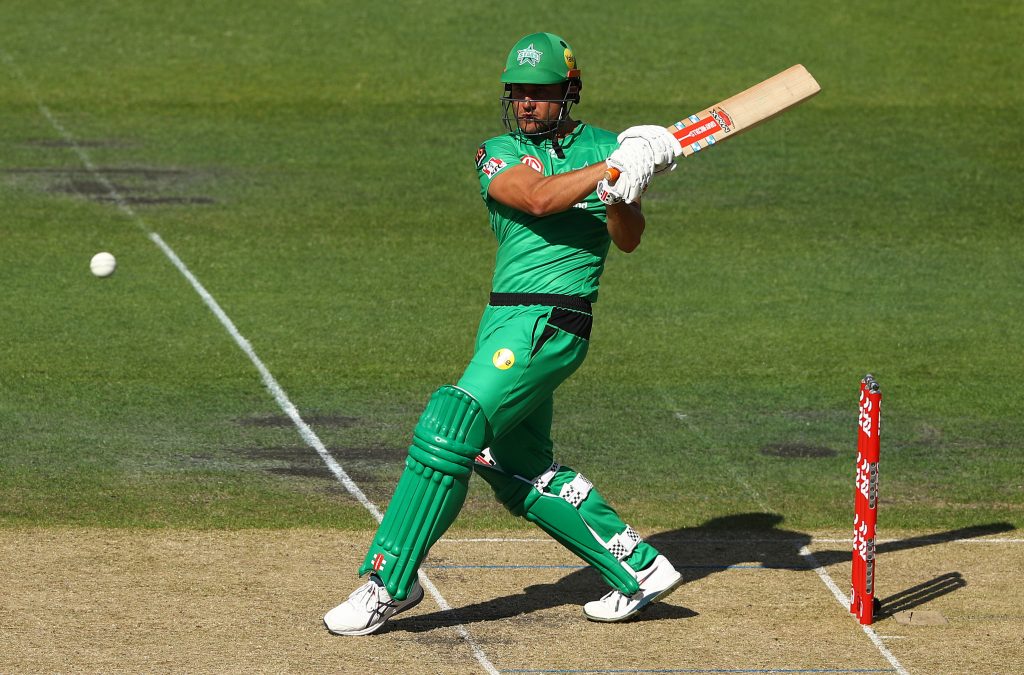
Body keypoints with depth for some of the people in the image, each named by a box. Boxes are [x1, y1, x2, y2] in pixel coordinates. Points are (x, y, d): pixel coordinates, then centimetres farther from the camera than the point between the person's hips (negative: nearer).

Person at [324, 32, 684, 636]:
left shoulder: (603, 146, 4)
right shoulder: (499, 154, 9)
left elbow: (628, 239, -5)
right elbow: (536, 200, -12)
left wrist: (622, 197, -27)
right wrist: (613, 168, -23)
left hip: (550, 325, -6)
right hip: (507, 322, 6)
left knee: (450, 431, -15)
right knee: (518, 466, 9)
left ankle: (390, 582, -12)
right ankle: (638, 569, 17)